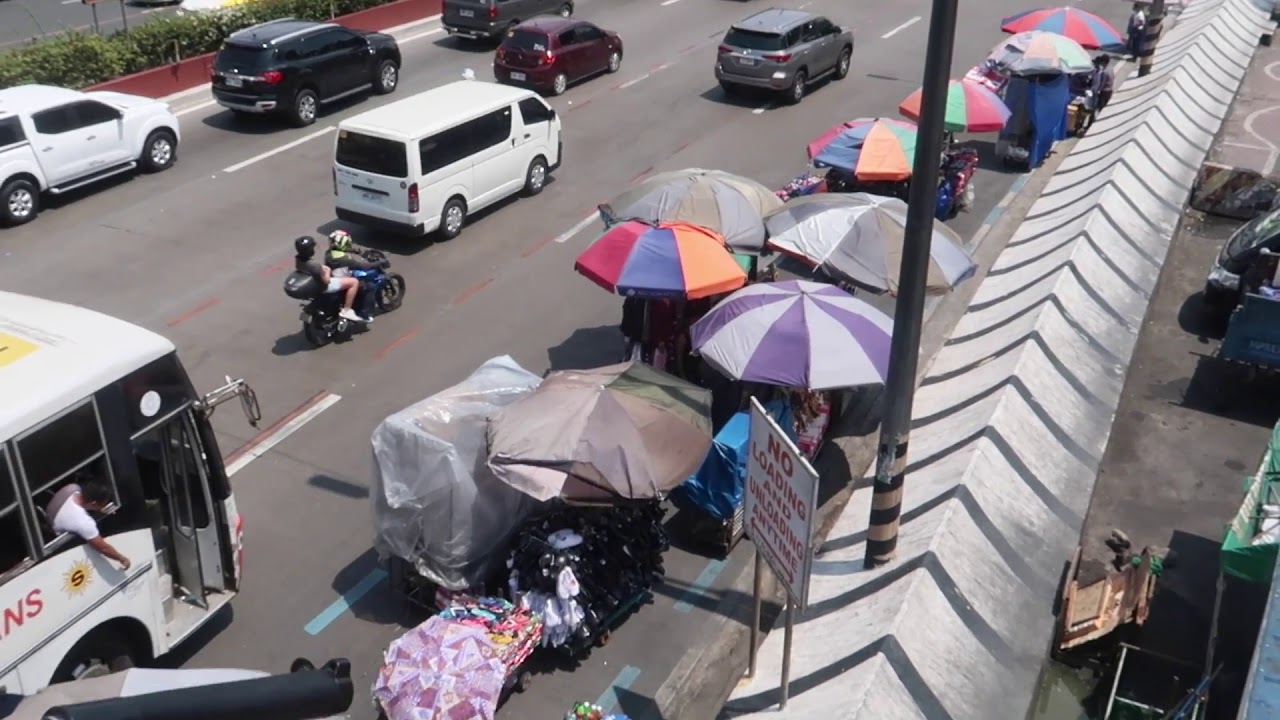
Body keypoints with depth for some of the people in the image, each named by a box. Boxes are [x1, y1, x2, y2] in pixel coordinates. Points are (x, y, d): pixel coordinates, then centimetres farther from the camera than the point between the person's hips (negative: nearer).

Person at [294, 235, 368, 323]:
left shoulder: (297, 259, -11)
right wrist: (327, 271, -6)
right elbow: (326, 280, -23)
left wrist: (323, 268, 5)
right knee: (354, 282, -8)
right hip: (323, 286, -10)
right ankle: (346, 311, -1)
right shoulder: (315, 265, -36)